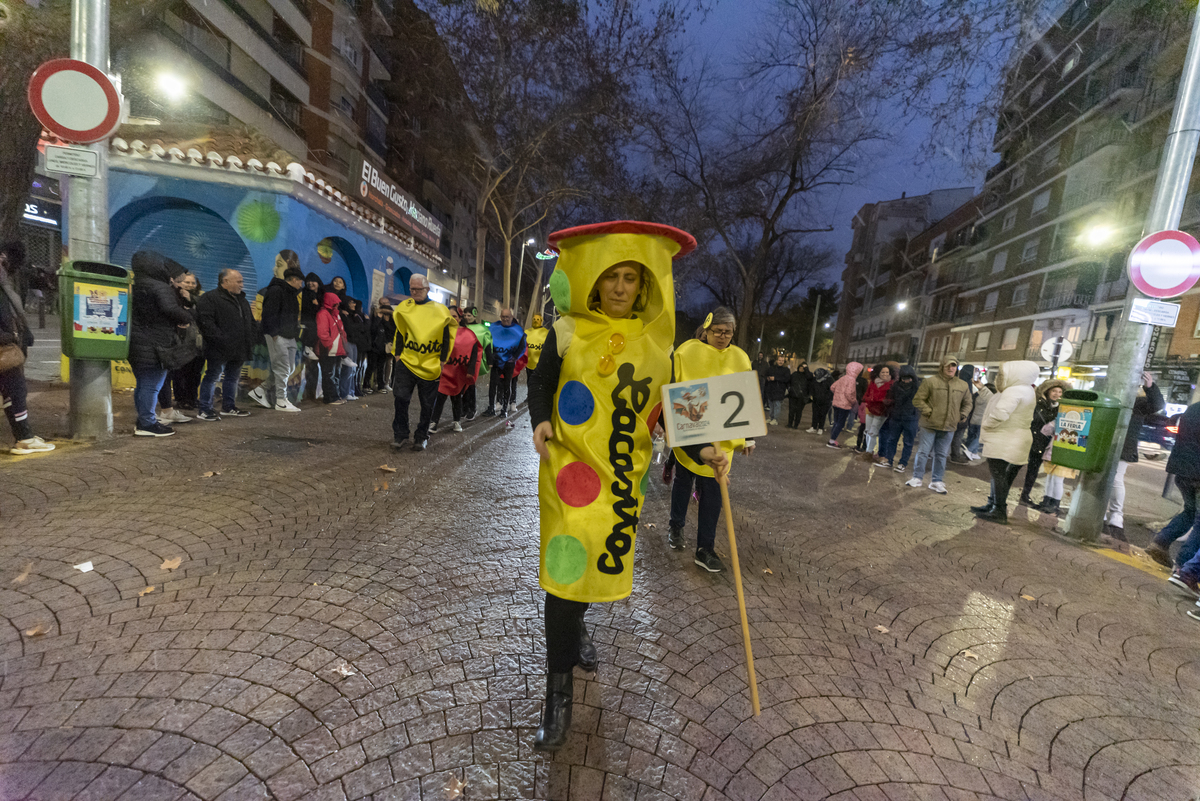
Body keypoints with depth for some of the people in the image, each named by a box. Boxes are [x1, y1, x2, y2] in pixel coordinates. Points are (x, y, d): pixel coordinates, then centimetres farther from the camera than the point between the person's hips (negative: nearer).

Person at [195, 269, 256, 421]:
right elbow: (206, 322, -18)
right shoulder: (209, 298, -8)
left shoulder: (242, 300, 18)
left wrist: (250, 342, 12)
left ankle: (229, 407, 27)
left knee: (232, 377, 15)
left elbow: (251, 322, 24)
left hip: (238, 350, 8)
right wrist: (220, 339, -22)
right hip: (219, 350, -8)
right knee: (212, 377, -1)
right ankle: (204, 410, 6)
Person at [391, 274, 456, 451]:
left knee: (427, 405, 5)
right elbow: (400, 333, 14)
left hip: (430, 367, -2)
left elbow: (446, 338, 0)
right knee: (401, 397, -7)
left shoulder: (440, 310, -2)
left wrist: (442, 361, -4)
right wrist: (398, 354, 6)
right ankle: (400, 434, 9)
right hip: (406, 362, 2)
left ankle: (421, 437, 20)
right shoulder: (404, 307, 7)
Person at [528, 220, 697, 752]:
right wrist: (541, 420, -15)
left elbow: (669, 409, 5)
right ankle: (559, 690, 18)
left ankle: (575, 628, 49)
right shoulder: (568, 331, -3)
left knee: (603, 561, 16)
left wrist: (701, 448, -8)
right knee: (568, 565, -1)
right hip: (570, 467, -2)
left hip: (625, 472, 3)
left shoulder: (656, 341, 2)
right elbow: (541, 384, 4)